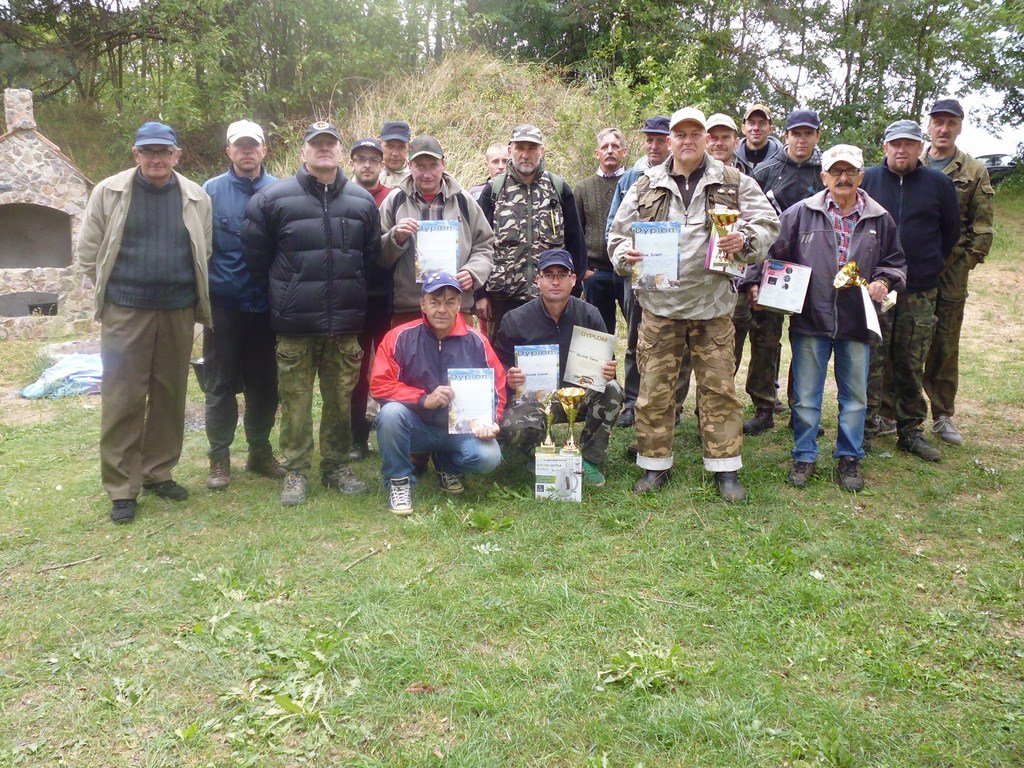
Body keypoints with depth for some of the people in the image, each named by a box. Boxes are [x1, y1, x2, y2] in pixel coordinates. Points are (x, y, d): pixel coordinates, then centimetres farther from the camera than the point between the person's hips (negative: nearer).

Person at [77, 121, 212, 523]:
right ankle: (121, 488, 7)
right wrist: (111, 292, 7)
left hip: (178, 312, 3)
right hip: (125, 312, -2)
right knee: (123, 399, -2)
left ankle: (159, 473, 25)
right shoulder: (109, 192, 1)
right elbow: (89, 251, 6)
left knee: (170, 396, 10)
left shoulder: (196, 198, 5)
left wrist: (190, 295, 9)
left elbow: (204, 254, 13)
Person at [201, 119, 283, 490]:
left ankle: (260, 451, 24)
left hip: (267, 303, 1)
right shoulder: (211, 191, 1)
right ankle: (219, 457, 17)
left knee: (265, 383, 10)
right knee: (221, 384, 6)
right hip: (223, 304, -1)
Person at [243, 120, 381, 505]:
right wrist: (283, 295, 10)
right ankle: (296, 471, 15)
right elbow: (255, 255, 5)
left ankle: (336, 465, 24)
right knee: (296, 401, 3)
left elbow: (371, 256, 18)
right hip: (295, 325, -2)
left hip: (345, 324, 3)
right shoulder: (274, 198, -2)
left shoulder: (362, 201, 8)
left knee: (341, 399, 9)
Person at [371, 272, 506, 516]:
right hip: (416, 427, -1)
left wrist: (488, 421, -15)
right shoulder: (401, 337, -9)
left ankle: (448, 466, 12)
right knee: (391, 412, -33)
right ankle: (398, 481, -8)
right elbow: (380, 385, -13)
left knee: (489, 457, -26)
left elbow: (497, 388, 3)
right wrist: (424, 399, -24)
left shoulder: (476, 341, -3)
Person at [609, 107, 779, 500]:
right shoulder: (646, 186, 9)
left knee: (718, 387, 4)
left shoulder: (733, 182, 6)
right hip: (659, 302, 1)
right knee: (654, 387, 4)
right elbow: (619, 232, 12)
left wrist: (745, 240, -14)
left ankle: (725, 468, 16)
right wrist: (625, 254, -11)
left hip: (712, 304, 0)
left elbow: (767, 221, 7)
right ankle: (655, 465, 18)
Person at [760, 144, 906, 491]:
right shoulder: (800, 213, 1)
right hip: (810, 319, -2)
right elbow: (776, 255, 4)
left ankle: (849, 458, 25)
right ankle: (804, 456, 20)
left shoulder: (879, 219, 7)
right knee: (806, 396, 5)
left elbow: (895, 262, 14)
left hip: (857, 321, 2)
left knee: (855, 396, 11)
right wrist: (759, 284, -7)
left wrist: (884, 282, -5)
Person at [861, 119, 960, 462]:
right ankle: (863, 429, 5)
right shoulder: (866, 180, 3)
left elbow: (951, 231, 16)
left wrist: (930, 264, 14)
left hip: (920, 292, 2)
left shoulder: (939, 184, 5)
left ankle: (911, 430, 18)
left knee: (911, 365, 8)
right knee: (871, 362, -2)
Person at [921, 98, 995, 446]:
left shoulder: (975, 172, 8)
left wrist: (965, 262, -5)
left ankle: (943, 416, 15)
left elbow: (982, 227, 5)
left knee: (945, 347, 6)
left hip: (950, 273, 0)